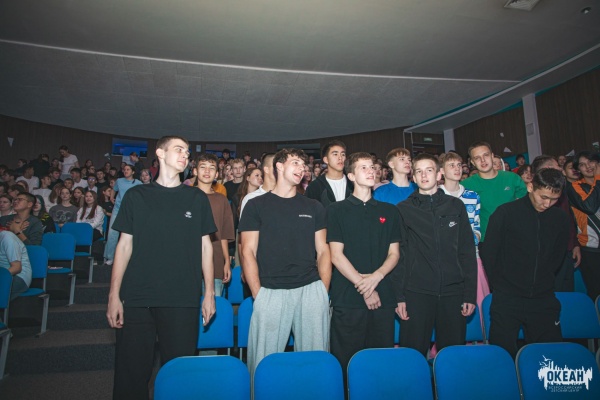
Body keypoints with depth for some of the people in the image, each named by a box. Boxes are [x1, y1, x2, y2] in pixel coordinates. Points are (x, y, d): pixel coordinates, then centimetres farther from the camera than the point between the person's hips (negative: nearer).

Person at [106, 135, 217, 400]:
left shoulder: (197, 198, 8)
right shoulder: (136, 195, 7)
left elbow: (205, 246, 8)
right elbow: (125, 245, 6)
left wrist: (209, 292, 3)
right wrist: (114, 294, 1)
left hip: (183, 300, 0)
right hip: (137, 299, 0)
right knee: (131, 373, 6)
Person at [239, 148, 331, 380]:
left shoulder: (314, 207, 14)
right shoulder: (256, 206, 6)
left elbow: (323, 251, 13)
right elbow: (248, 252, 1)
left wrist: (323, 291, 3)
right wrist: (258, 295, -6)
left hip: (311, 290, 3)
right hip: (271, 292, -2)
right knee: (265, 361, 0)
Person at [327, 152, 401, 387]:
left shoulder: (389, 211, 13)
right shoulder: (337, 210, 4)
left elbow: (394, 253, 9)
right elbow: (336, 255, -3)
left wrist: (375, 277, -8)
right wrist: (363, 287, -9)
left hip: (383, 297, 3)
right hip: (348, 299, -2)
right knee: (346, 361, 4)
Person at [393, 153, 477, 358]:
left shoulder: (456, 206, 9)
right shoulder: (404, 209, 4)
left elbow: (467, 251, 7)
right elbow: (398, 255, 1)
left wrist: (470, 294, 2)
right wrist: (399, 295, -4)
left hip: (453, 294, 2)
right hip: (416, 293, -1)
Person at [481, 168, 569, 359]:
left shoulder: (560, 218, 5)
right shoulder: (505, 212, -8)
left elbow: (558, 256, 16)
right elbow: (488, 252, -3)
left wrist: (545, 283, 14)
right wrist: (499, 284, 2)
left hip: (544, 300, 4)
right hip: (507, 300, -3)